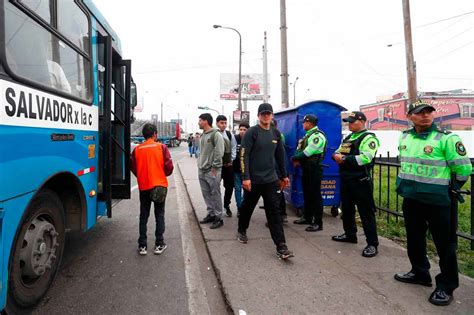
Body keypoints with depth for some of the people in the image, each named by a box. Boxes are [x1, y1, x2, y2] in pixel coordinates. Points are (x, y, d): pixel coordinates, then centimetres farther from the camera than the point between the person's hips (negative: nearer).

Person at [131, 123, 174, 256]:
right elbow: (169, 166, -8)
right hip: (159, 185, -2)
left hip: (143, 186, 2)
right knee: (159, 215, 9)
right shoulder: (161, 147, -6)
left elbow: (133, 167, 2)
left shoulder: (137, 149, -1)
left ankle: (142, 246, 15)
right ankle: (159, 245, 12)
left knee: (143, 216, 12)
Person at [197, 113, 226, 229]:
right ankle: (211, 214, 26)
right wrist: (199, 164, 14)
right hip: (201, 170, 8)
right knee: (206, 194, 14)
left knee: (215, 194, -1)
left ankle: (218, 217, 8)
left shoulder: (216, 134, -12)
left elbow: (219, 152, -16)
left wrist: (214, 167, -16)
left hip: (212, 171, -8)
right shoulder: (202, 135, 14)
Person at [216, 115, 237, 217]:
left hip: (228, 165, 4)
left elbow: (234, 147, 11)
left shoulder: (230, 134, 5)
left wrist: (232, 160, 4)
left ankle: (227, 206, 28)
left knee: (229, 186, 9)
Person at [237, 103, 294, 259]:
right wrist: (245, 177, -20)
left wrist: (284, 176, 16)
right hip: (253, 179, -3)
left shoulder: (276, 133, 9)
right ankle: (242, 231, 41)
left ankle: (281, 246, 1)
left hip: (271, 180, 4)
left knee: (274, 211, -1)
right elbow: (244, 155, -14)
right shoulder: (251, 132, -8)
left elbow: (280, 156, 15)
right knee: (247, 207, 15)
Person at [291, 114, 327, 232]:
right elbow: (301, 149, 15)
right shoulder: (308, 135, 17)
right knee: (307, 193, 17)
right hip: (306, 168, 10)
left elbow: (308, 152, -21)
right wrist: (297, 159, -4)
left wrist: (295, 158, -8)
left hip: (314, 169, -10)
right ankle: (307, 217, 29)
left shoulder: (318, 135, -15)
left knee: (315, 195, -6)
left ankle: (318, 223, 1)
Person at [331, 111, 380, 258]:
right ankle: (350, 234, 35)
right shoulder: (348, 138, 18)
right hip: (345, 180, 9)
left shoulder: (369, 138, -10)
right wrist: (336, 155, -8)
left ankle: (372, 244, 3)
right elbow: (337, 151, 16)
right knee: (347, 209, 19)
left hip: (361, 181, -9)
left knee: (366, 212, -4)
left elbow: (365, 158, -24)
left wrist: (345, 159, -19)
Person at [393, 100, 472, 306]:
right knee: (414, 240, 19)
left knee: (444, 245, 6)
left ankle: (446, 286, 23)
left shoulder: (446, 138, -15)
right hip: (410, 200, 7)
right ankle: (419, 273, 39)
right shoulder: (404, 137, 4)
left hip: (438, 202, -6)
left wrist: (449, 189, 1)